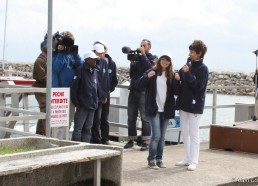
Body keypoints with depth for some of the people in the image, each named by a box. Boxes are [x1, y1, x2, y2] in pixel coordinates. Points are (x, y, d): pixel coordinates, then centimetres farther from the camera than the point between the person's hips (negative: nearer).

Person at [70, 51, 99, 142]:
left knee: (88, 129, 12)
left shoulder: (95, 71, 11)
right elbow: (73, 88, -11)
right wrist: (76, 103, -12)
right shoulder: (81, 71, -9)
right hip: (82, 106, -7)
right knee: (78, 128, -2)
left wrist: (96, 102, 12)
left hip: (92, 106, 7)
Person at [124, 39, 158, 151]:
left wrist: (143, 54, -9)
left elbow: (150, 68, -15)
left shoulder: (153, 58, 7)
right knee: (131, 117, 7)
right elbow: (131, 74, 14)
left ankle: (146, 141, -5)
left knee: (144, 117, -6)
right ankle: (131, 140, 14)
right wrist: (132, 63, -3)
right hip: (133, 90, 5)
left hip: (144, 91, -5)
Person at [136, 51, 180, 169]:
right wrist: (148, 77, -23)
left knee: (162, 136, 10)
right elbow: (139, 85, -6)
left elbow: (176, 92, 2)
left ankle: (159, 159, 19)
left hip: (166, 110, 4)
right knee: (156, 135, -10)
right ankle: (151, 160, 0)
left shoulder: (172, 75, 6)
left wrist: (177, 80, -15)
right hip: (154, 109, -4)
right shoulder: (152, 72, -1)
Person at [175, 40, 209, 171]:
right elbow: (180, 77, 12)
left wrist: (188, 73, -22)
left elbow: (198, 86, -19)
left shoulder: (202, 68, -11)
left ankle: (193, 161, 4)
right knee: (184, 133, 13)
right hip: (184, 103, 7)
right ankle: (187, 159, 23)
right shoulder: (188, 64, 6)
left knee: (193, 134, -2)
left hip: (195, 105, -7)